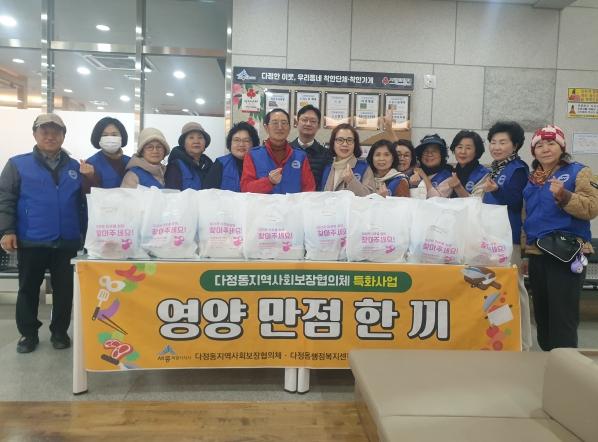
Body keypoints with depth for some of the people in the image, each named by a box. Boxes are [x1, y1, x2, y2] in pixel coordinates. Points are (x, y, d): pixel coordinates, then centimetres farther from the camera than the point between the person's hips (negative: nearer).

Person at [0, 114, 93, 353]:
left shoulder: (75, 167, 8)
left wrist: (90, 179, -9)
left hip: (67, 242, 2)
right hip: (31, 242, -2)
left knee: (64, 289, 10)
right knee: (28, 289, 10)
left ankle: (59, 332, 25)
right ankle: (28, 333, 25)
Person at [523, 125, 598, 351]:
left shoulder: (578, 171, 0)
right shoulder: (532, 178, 15)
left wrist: (564, 195, -26)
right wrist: (524, 252, 15)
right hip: (537, 254, 6)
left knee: (563, 318, -7)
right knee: (542, 316, 12)